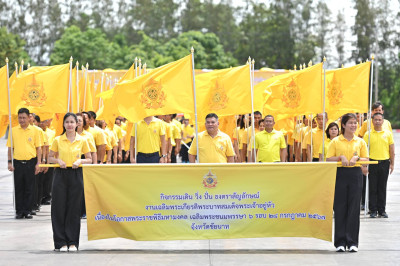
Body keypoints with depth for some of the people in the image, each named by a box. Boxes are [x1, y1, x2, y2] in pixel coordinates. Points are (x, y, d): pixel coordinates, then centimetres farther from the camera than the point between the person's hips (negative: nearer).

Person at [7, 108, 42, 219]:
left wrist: (38, 164, -2)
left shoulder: (34, 131, 2)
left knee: (29, 188, 3)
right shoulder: (13, 130, 5)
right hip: (17, 163, 1)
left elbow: (38, 148, 4)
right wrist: (9, 162, 0)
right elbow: (10, 147, 8)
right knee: (18, 188, 4)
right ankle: (19, 211, 10)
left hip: (30, 163, -1)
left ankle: (28, 211, 11)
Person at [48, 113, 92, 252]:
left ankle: (73, 242, 8)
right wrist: (58, 160, -10)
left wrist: (80, 161, -11)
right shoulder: (57, 140, 3)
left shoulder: (82, 140, 3)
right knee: (59, 207, -2)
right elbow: (50, 157, 10)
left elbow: (89, 159, 9)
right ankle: (61, 242, 5)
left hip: (76, 175, 0)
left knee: (74, 208, 1)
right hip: (61, 174, 0)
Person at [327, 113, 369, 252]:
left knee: (354, 208, 0)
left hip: (355, 174, 1)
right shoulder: (335, 141, 5)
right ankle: (340, 242, 5)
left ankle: (352, 242, 4)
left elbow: (366, 159, 9)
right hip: (340, 174, -1)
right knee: (340, 208, -1)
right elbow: (328, 159, 3)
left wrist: (357, 158, -9)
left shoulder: (360, 142, 9)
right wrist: (341, 157, -12)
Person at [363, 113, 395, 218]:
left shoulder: (388, 133, 6)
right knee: (372, 188, 1)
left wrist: (392, 163, 3)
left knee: (382, 188, 6)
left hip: (384, 162, 1)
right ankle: (373, 210, 7)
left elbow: (391, 149, 8)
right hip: (372, 162, -1)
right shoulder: (368, 134, 2)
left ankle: (382, 210, 12)